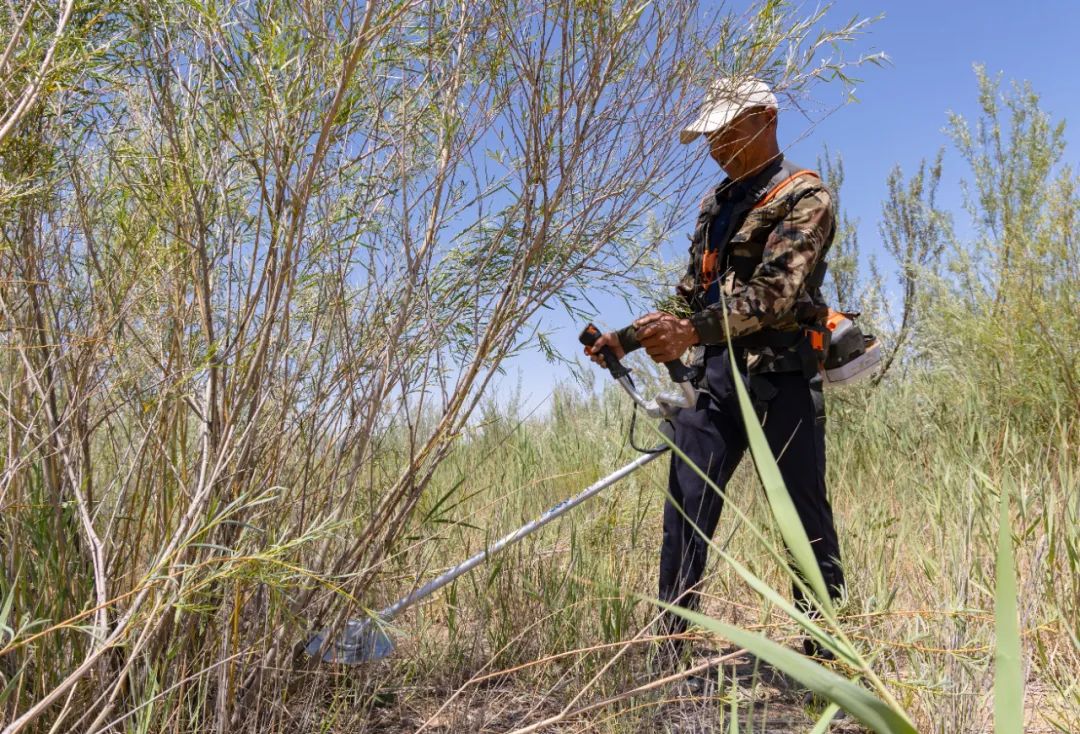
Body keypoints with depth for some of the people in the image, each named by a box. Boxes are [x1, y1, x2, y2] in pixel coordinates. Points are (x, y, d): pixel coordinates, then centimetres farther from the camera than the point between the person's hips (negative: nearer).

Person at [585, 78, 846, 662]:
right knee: (685, 506, 1)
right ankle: (670, 643, 8)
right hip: (714, 372, 7)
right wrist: (631, 336, 12)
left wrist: (692, 331, -23)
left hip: (781, 376, -7)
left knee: (805, 514, 2)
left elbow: (774, 292, -17)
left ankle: (826, 649, 16)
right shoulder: (716, 202, 21)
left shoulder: (803, 196, -3)